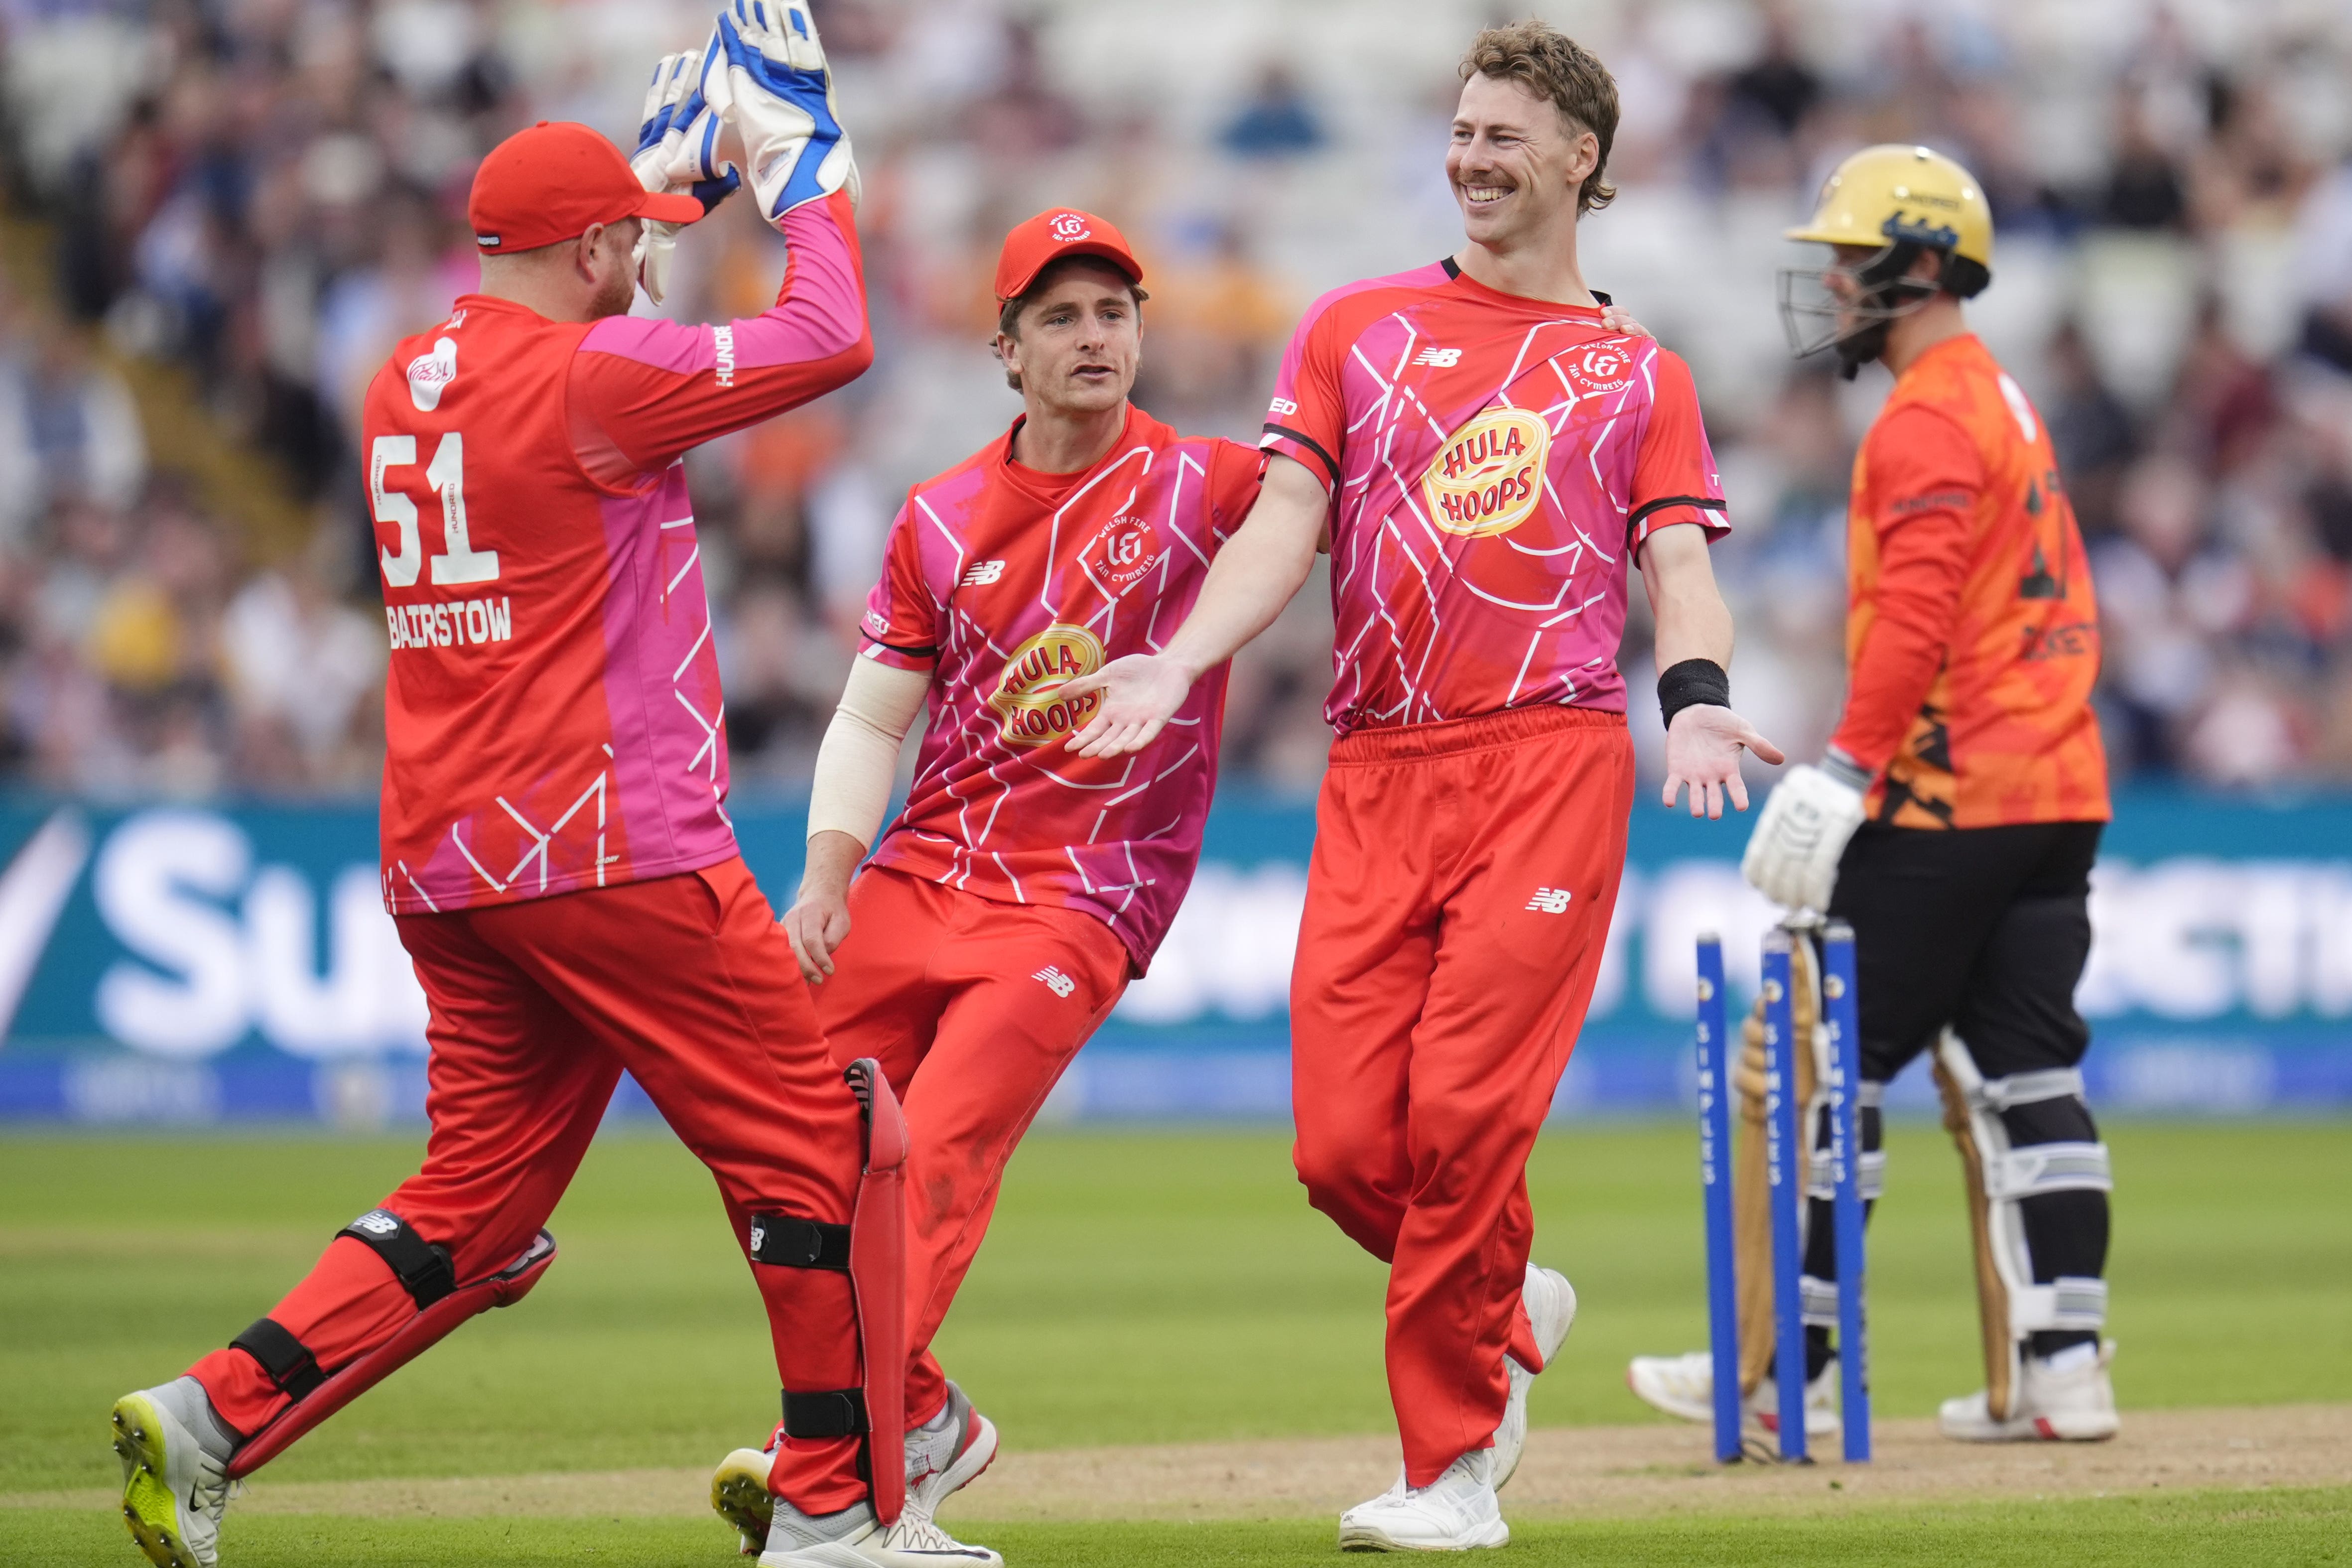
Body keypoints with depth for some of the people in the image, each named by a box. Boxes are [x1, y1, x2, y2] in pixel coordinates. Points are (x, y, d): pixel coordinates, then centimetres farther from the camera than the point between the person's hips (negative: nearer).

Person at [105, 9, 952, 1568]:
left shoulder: (409, 384, 13)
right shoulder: (588, 375, -11)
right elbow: (831, 339, -8)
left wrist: (660, 168, 37)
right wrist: (809, 176, 8)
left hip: (441, 865, 8)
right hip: (611, 852, -8)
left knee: (478, 1201, 11)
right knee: (812, 1141, 2)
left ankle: (213, 1413, -4)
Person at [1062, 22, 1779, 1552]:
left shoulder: (1640, 374, 16)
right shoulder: (1358, 327, 18)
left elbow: (1681, 566, 5)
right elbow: (1286, 522, 8)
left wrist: (1697, 698, -18)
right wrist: (1178, 661, -11)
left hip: (1553, 754, -2)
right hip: (1377, 774, 2)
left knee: (1464, 1111, -16)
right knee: (1345, 1144, -6)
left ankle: (1456, 1467, -6)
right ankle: (1513, 1313, 23)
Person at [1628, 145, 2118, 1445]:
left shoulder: (1925, 424, -12)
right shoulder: (2012, 408, 20)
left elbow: (1915, 619, -22)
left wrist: (1851, 765, -25)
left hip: (1945, 802, -10)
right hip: (2058, 791, 10)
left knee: (1831, 1069, -3)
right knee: (2026, 1078, 7)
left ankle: (1789, 1369, -1)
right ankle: (2062, 1368, 3)